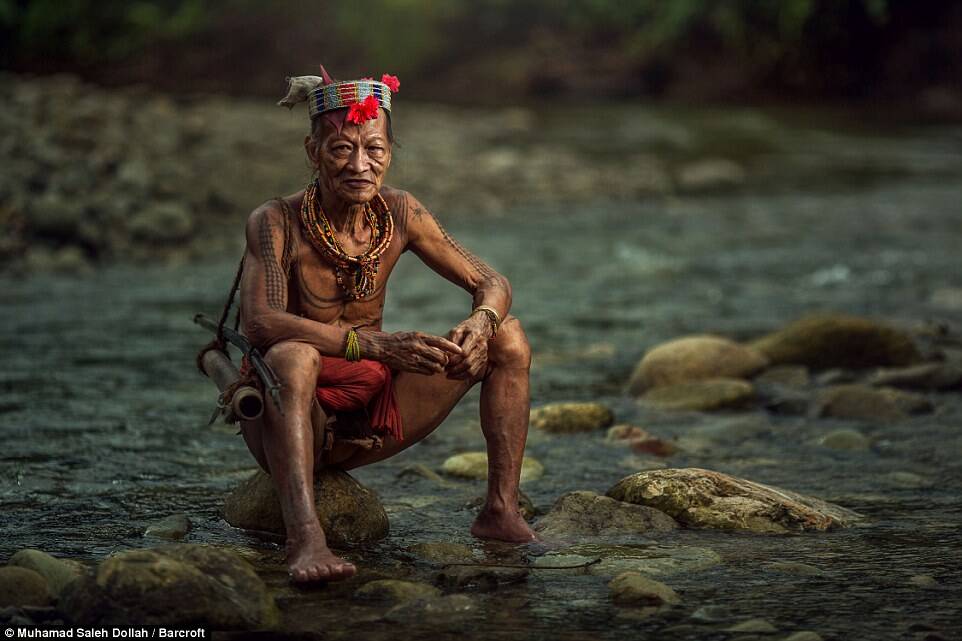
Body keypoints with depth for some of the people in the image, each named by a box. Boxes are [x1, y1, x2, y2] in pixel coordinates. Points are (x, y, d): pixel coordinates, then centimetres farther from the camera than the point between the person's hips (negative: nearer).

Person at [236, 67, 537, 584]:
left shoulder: (399, 213, -2)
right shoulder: (277, 222, -16)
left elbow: (490, 283, 1)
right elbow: (259, 323, -31)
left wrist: (480, 323, -25)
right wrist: (375, 344, -43)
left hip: (369, 419, 5)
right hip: (292, 424, -5)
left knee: (508, 336, -3)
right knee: (292, 356, -39)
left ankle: (501, 511, -6)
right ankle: (303, 536, -49)